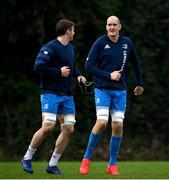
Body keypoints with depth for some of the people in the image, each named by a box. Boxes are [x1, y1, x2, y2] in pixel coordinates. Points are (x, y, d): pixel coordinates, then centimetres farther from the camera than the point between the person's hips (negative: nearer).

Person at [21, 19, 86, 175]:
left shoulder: (70, 48, 15)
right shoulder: (50, 48, -12)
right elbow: (38, 67, -21)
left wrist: (78, 75, 8)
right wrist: (59, 72, -17)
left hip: (67, 95, 8)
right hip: (51, 93, -8)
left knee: (69, 129, 0)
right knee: (48, 127, -15)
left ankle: (52, 164, 9)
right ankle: (27, 158, 4)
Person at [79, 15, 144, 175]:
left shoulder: (126, 43, 6)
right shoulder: (100, 43, -6)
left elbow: (135, 63, 21)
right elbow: (89, 66, -10)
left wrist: (139, 83, 23)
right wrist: (109, 75, -17)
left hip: (120, 90, 4)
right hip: (102, 89, -4)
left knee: (118, 126, -2)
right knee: (102, 122, -18)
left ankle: (112, 165, 8)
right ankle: (87, 159, -2)